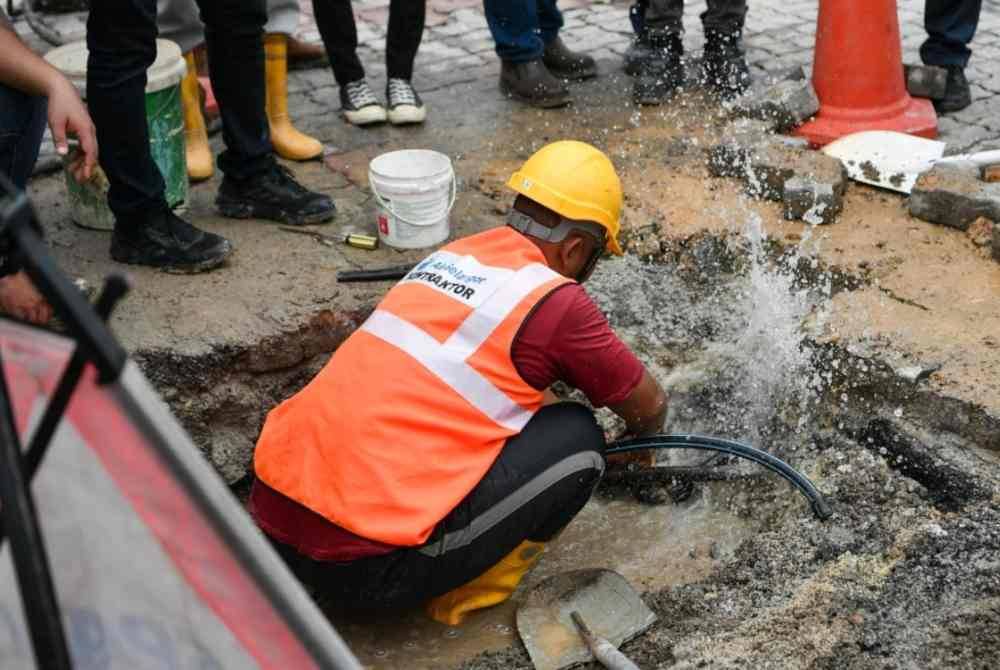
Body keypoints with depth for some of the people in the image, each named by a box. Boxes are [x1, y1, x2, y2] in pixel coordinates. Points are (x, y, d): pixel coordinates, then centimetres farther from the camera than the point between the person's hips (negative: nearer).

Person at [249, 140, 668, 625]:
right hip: (364, 560, -7)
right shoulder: (555, 302, -5)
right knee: (576, 442, 2)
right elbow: (649, 405, 13)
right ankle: (465, 593, 12)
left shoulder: (453, 254, 17)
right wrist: (640, 437, 36)